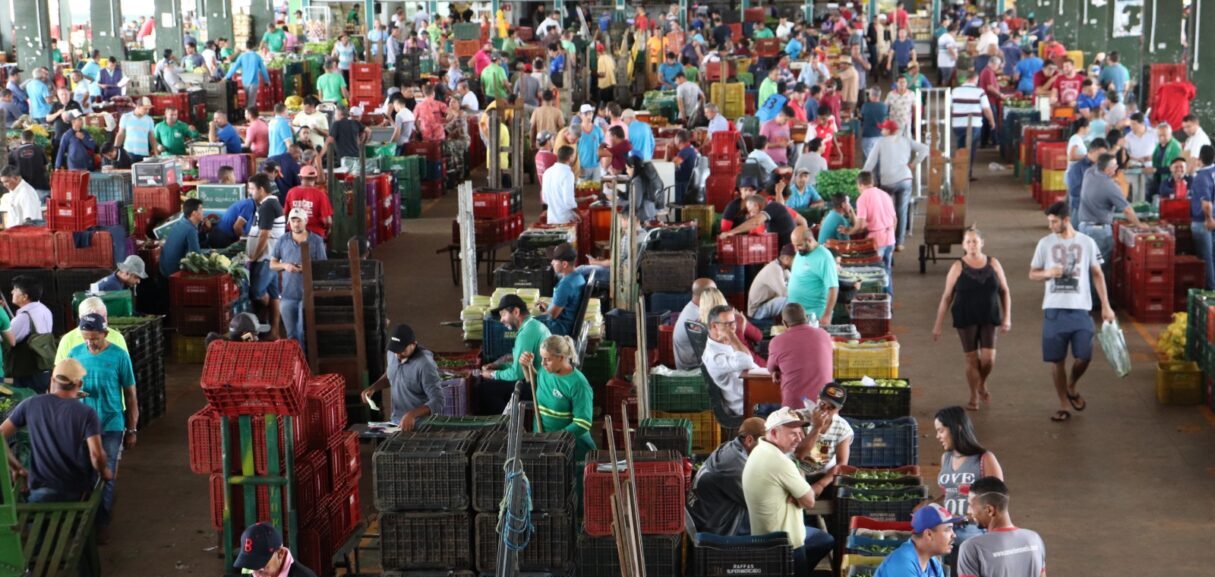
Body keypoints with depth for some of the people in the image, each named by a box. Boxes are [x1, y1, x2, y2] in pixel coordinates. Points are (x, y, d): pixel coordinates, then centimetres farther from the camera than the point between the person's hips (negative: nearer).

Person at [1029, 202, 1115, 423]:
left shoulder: (1086, 242, 2)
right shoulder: (1045, 243, 3)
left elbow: (1097, 274, 7)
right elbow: (1032, 274, 9)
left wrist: (1106, 306, 2)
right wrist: (1048, 273, -14)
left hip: (1080, 309, 0)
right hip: (1054, 309, 1)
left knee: (1084, 357, -7)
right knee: (1056, 359, 2)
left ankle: (1072, 387, 24)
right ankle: (1063, 405, 14)